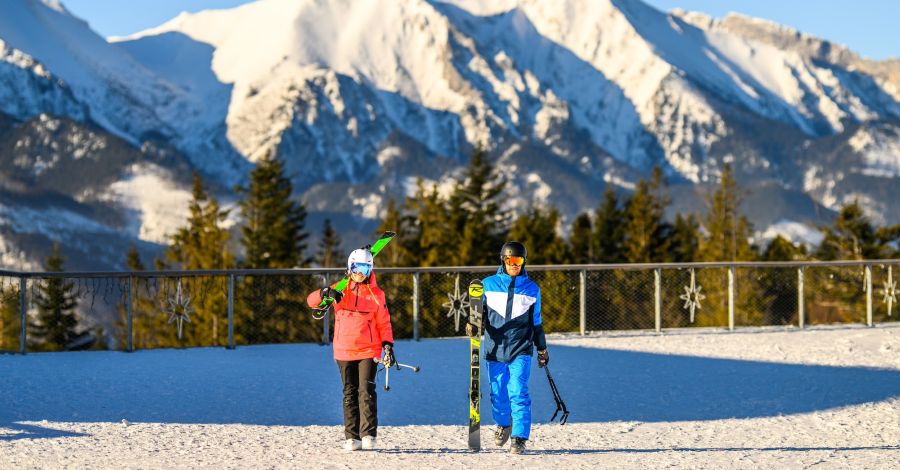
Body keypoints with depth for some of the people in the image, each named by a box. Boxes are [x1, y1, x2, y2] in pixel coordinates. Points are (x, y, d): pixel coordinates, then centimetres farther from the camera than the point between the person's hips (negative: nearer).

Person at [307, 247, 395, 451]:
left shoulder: (376, 294, 5)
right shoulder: (341, 290, 7)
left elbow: (384, 323, 8)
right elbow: (311, 301, 1)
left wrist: (388, 345, -5)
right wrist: (325, 293, -20)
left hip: (369, 351, -2)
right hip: (344, 352, 2)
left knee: (366, 391, -12)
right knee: (350, 394, 5)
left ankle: (368, 435, -10)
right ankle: (352, 437, 7)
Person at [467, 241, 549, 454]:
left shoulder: (532, 289, 8)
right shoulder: (488, 285, 5)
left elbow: (536, 323, 17)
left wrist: (542, 348, 20)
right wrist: (472, 324, -10)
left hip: (521, 350, -1)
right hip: (495, 349, 1)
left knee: (518, 393, -13)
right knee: (498, 393, 8)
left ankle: (519, 437, -9)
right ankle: (503, 424, 37)